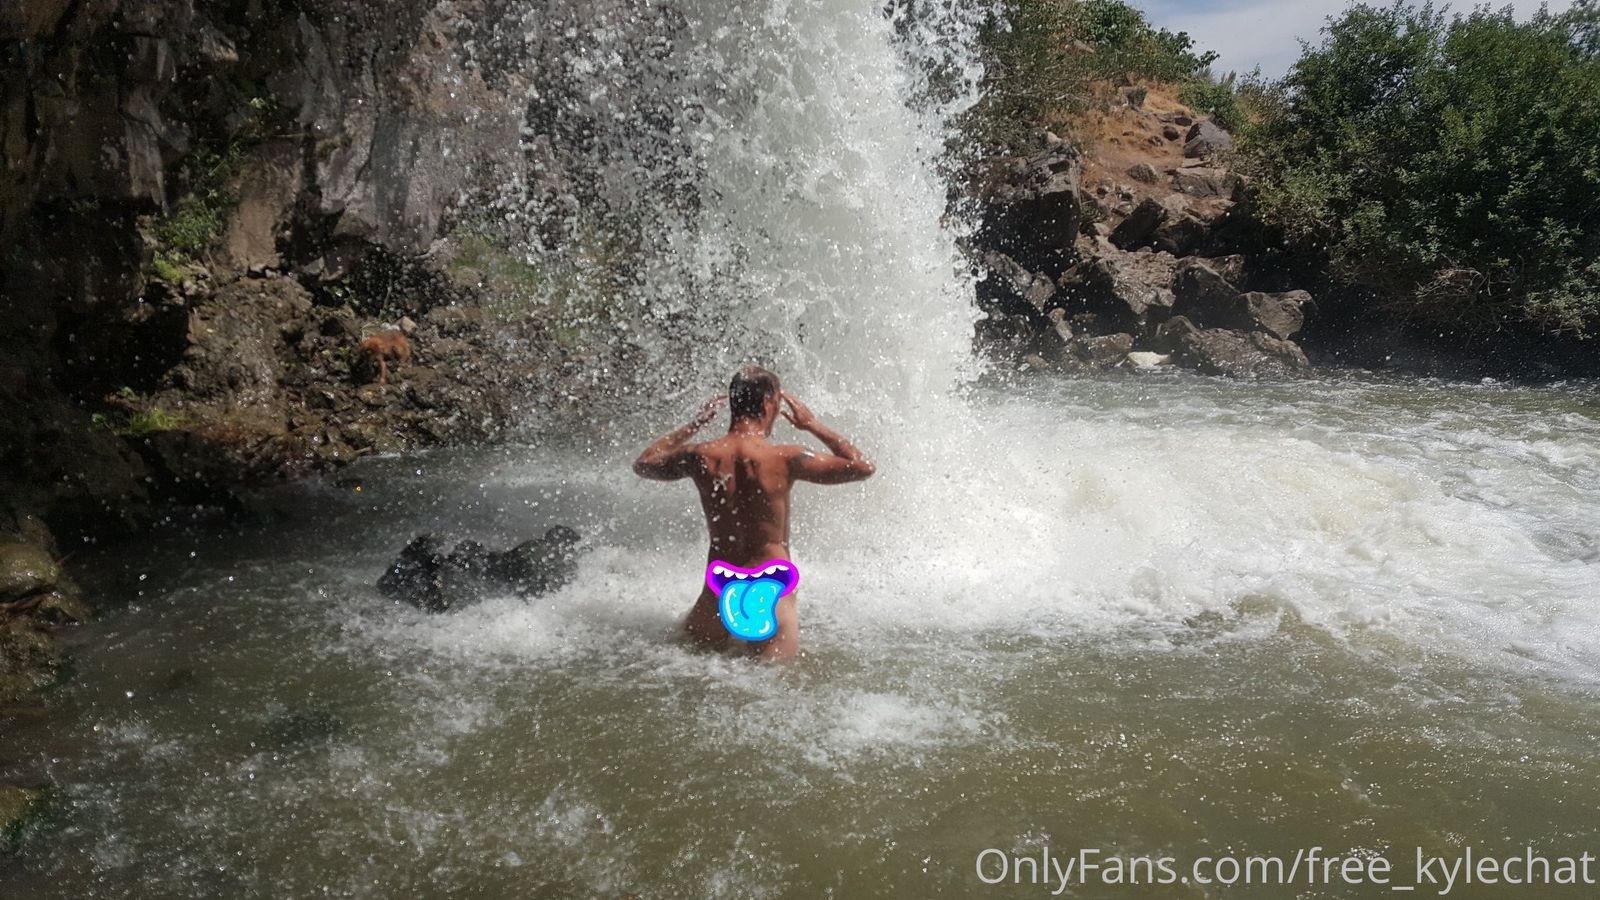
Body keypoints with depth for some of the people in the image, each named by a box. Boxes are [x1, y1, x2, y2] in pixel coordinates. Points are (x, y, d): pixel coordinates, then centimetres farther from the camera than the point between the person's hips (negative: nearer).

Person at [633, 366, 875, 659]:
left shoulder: (700, 457, -3)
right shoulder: (784, 459, -13)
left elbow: (642, 464, 18)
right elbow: (863, 467, -3)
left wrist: (694, 424, 22)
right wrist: (814, 425, 7)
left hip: (718, 593, 3)